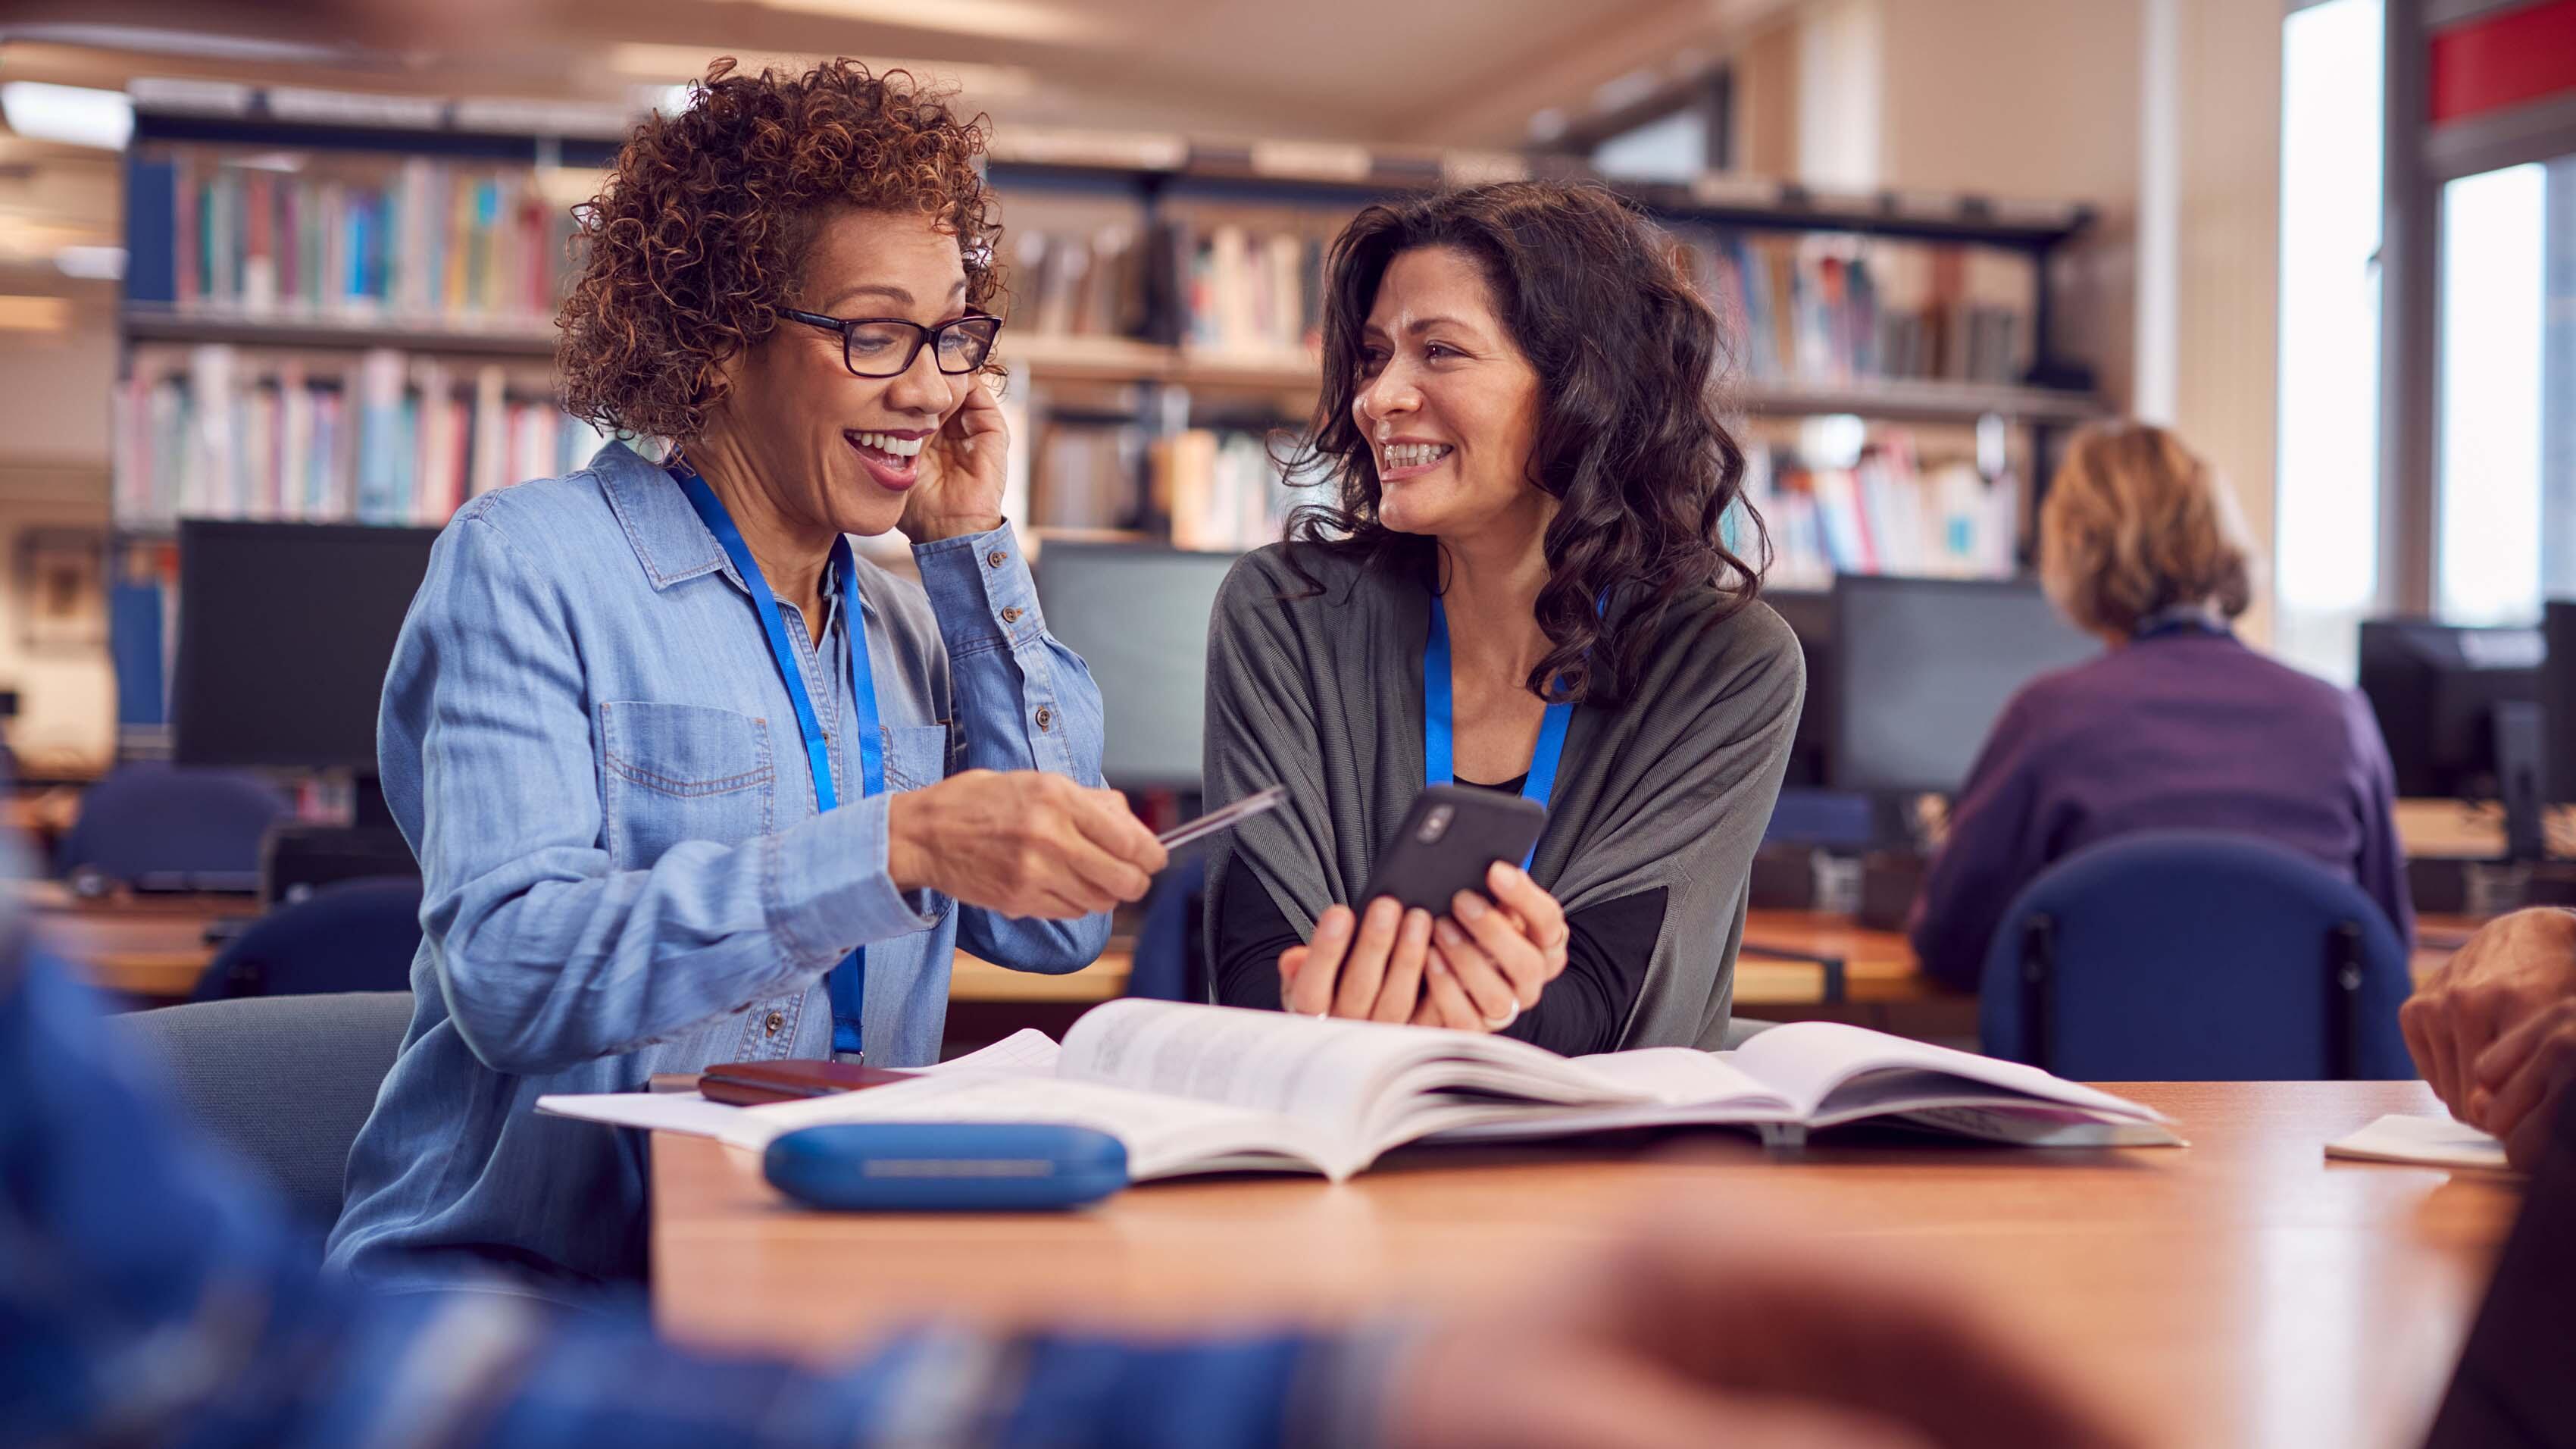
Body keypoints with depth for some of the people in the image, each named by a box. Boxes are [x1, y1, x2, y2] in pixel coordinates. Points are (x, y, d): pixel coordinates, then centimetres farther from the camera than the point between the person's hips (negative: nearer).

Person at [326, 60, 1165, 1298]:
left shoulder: (905, 623, 14)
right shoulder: (529, 562, -6)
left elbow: (1056, 928, 4)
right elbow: (505, 968, -19)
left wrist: (973, 551, 4)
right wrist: (902, 846, -30)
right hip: (517, 1264, -6)